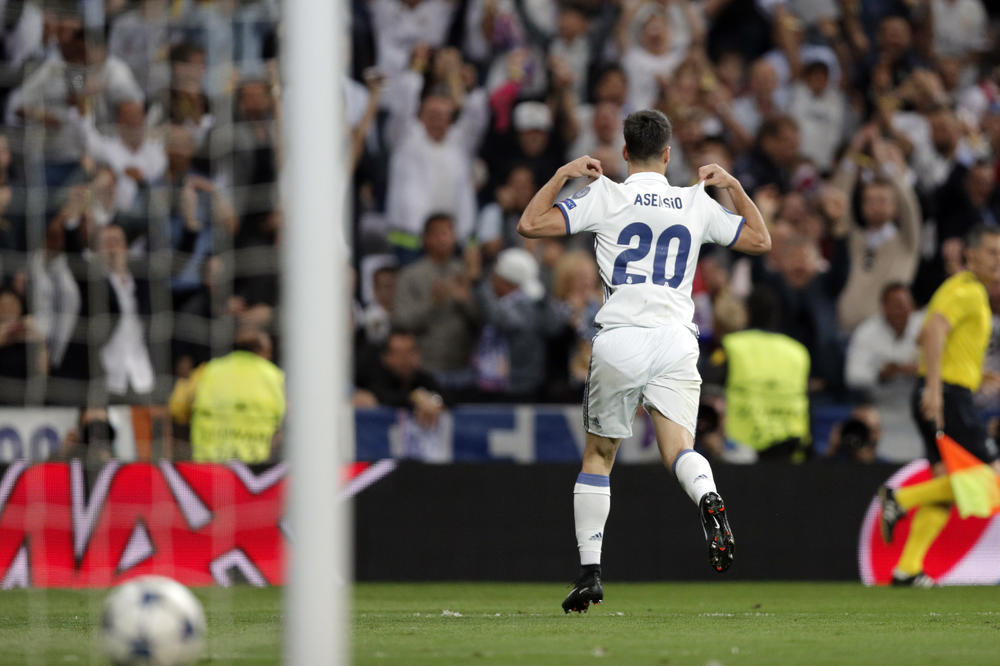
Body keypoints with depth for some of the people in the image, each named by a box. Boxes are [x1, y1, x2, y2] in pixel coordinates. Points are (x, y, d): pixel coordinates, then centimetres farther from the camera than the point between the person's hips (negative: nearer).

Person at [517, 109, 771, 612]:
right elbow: (761, 240, 23)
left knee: (597, 455, 13)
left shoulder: (605, 197, 2)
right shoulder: (696, 204, 11)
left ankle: (589, 571, 14)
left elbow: (530, 224, -1)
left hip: (619, 340, -1)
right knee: (678, 446, -10)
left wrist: (562, 174, 11)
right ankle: (707, 498, -45)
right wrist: (734, 185, 33)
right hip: (675, 342, 1)